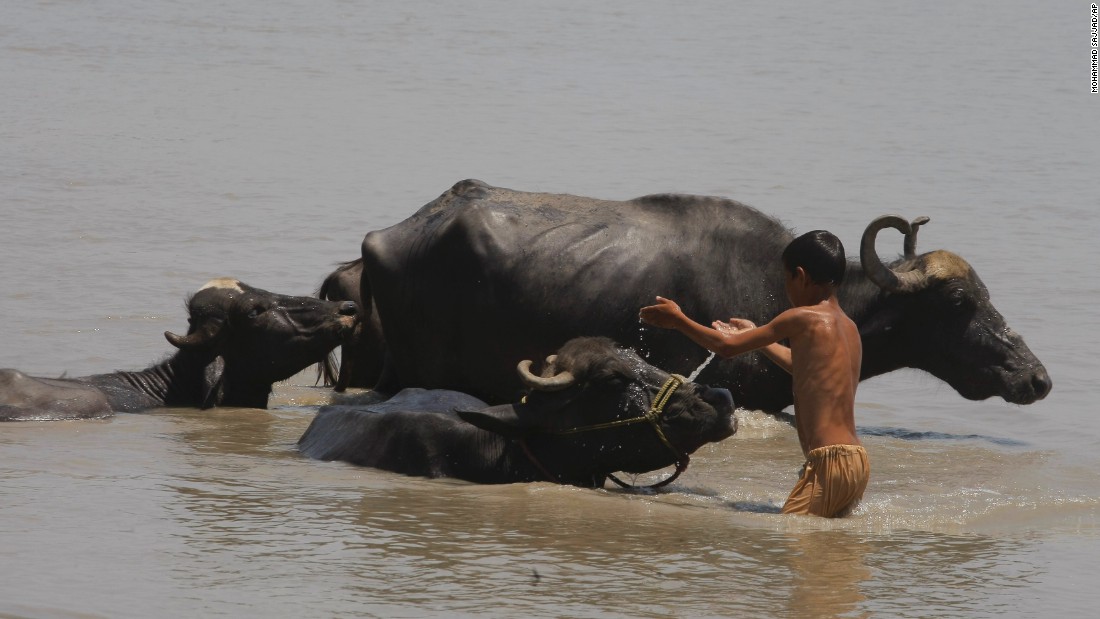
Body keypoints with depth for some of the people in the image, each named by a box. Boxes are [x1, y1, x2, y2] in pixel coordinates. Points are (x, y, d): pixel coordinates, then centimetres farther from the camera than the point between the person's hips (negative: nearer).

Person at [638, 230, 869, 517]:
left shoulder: (804, 318, -7)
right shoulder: (849, 329, 16)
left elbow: (727, 346, 1)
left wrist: (678, 320, 16)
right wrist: (756, 337, 47)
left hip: (828, 462, -9)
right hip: (857, 461, 9)